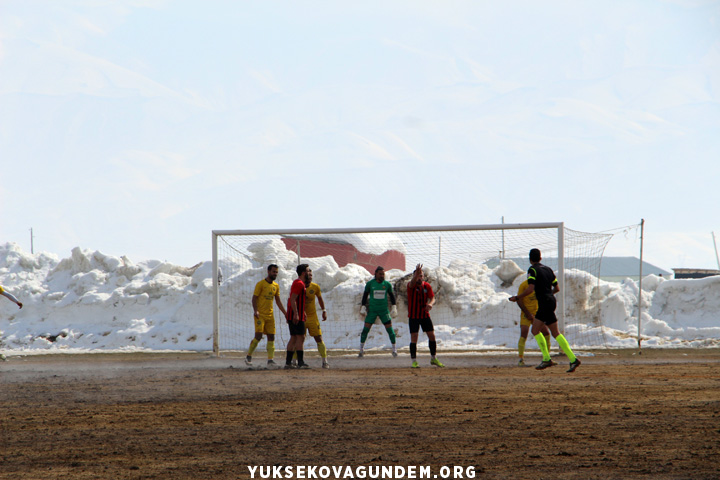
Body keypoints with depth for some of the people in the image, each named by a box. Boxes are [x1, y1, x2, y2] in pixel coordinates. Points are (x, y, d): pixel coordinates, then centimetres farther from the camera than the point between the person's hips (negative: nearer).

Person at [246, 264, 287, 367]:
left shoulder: (276, 286, 12)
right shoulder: (261, 284, -6)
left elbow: (278, 302, 19)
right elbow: (254, 298, -9)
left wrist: (286, 313, 13)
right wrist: (255, 310, -23)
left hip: (270, 315, 6)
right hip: (260, 315, -6)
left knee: (271, 337, 0)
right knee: (258, 336, -13)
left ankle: (270, 360, 1)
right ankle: (249, 356, 0)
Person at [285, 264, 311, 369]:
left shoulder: (299, 283, 20)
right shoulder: (299, 284, -13)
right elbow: (293, 299, -21)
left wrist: (303, 312, 29)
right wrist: (296, 314, -26)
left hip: (293, 316, 10)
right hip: (296, 316, -10)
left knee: (294, 338, 10)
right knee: (300, 337, -10)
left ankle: (288, 362, 9)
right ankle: (300, 362, -12)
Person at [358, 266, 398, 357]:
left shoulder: (387, 284, 1)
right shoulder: (370, 284, -1)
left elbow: (392, 296, 12)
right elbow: (365, 295, 7)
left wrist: (394, 308, 6)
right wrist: (363, 308, 3)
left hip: (384, 310, 1)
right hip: (372, 310, -1)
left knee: (390, 329, -4)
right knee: (366, 329, -3)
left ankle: (394, 349, 8)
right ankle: (361, 349, 11)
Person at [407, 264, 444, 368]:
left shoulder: (427, 286, 1)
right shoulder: (411, 285, -11)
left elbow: (432, 298, -6)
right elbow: (412, 283, -34)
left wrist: (430, 304, -30)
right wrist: (417, 273, -54)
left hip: (425, 315, 4)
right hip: (413, 316, -4)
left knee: (432, 336, 6)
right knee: (414, 339, -8)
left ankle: (433, 359, 21)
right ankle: (414, 361, -3)